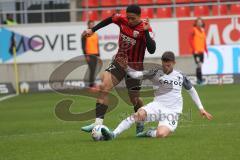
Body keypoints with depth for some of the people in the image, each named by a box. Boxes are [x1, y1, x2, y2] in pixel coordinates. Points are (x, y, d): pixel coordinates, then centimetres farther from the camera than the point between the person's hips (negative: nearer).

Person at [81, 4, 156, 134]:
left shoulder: (145, 29, -19)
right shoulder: (122, 20, -6)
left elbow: (152, 50, -31)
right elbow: (109, 20, 16)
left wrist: (146, 31, -38)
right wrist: (92, 30, 19)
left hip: (134, 66, -4)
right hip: (120, 61, 4)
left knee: (134, 99, 7)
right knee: (103, 87, -17)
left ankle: (140, 122, 39)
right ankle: (98, 122, -23)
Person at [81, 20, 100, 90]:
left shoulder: (96, 34, 16)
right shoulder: (85, 34, -3)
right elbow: (83, 45, -7)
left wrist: (98, 54, 15)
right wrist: (86, 55, -13)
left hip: (95, 54, 7)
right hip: (89, 55, -7)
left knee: (93, 70, 7)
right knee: (92, 70, -13)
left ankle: (92, 84, 11)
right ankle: (91, 84, -12)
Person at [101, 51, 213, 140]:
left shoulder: (180, 76, 7)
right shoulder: (156, 73, 3)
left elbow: (191, 90, 21)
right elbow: (136, 74, -7)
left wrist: (201, 108, 18)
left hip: (172, 111, 0)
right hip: (157, 106, 0)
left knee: (161, 134, -31)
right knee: (140, 113, -34)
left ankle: (149, 133, 4)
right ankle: (113, 134, -34)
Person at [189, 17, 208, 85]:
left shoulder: (203, 30, 13)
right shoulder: (194, 30, -6)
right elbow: (190, 40, -10)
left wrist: (206, 50, 17)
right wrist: (194, 49, -15)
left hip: (201, 51, 7)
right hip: (196, 51, -7)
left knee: (200, 65, 11)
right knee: (199, 65, -15)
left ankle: (198, 79, 19)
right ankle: (200, 79, -15)